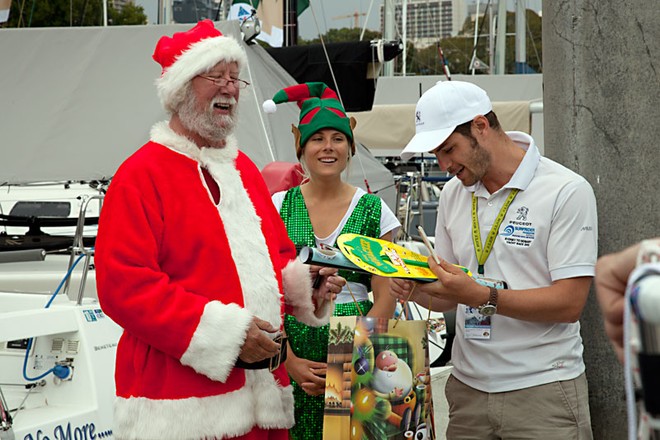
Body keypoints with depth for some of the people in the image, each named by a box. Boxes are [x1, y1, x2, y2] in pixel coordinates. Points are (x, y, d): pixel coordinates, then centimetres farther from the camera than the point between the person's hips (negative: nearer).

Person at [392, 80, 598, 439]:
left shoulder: (567, 191, -9)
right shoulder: (453, 193, 11)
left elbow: (569, 303, -16)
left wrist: (482, 296, -23)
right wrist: (416, 290, -6)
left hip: (542, 392, -5)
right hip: (468, 388, 5)